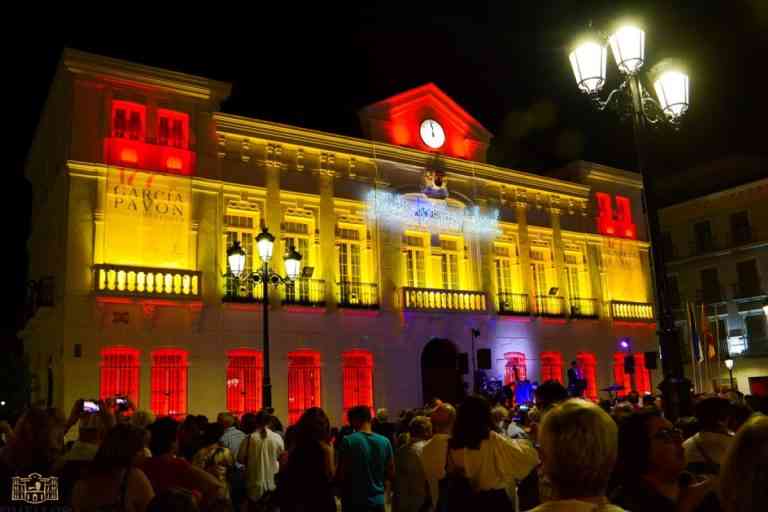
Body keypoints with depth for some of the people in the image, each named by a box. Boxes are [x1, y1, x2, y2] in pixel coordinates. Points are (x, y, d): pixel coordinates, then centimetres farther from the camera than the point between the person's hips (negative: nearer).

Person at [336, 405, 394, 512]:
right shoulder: (385, 442, -1)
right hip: (378, 501, 4)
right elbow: (391, 474, 5)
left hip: (354, 502, -3)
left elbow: (341, 475, -12)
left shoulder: (348, 441, -13)